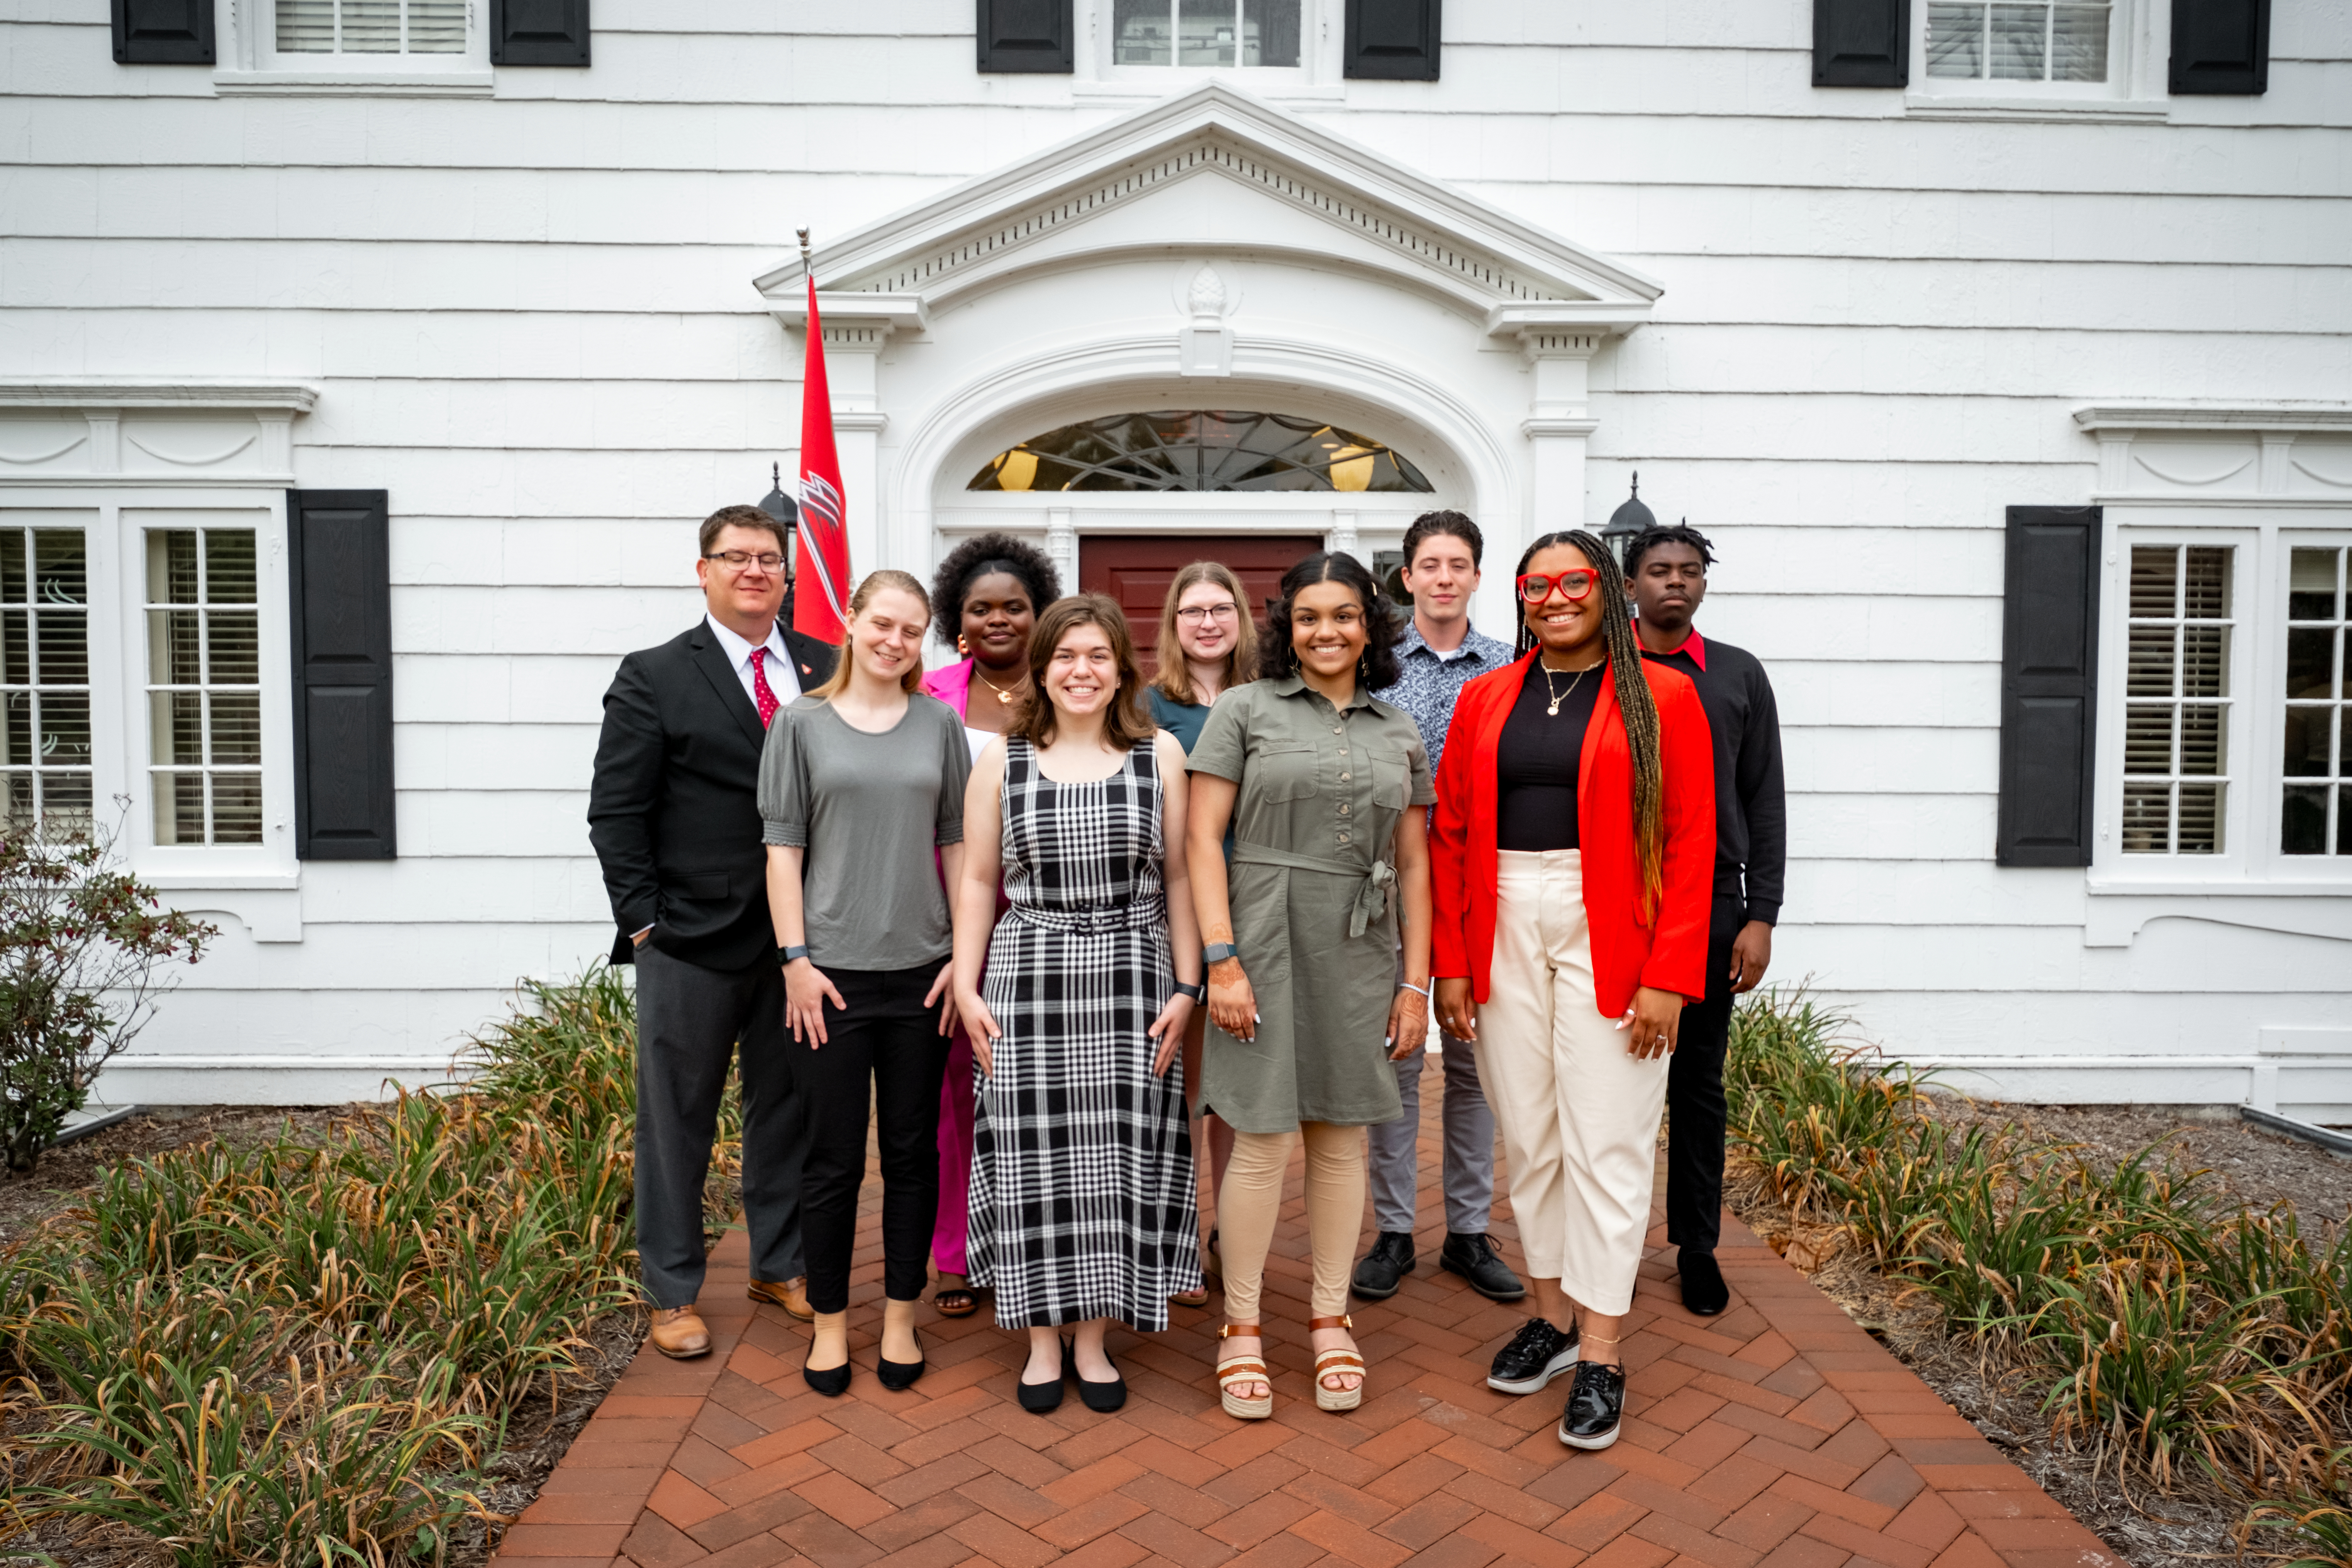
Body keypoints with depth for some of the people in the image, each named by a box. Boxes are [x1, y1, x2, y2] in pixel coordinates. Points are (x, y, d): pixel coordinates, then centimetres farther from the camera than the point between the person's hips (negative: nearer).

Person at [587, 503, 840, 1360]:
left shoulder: (827, 670, 7)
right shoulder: (654, 678, -1)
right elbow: (616, 813, -3)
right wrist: (644, 922, -9)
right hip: (693, 944, -3)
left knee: (787, 1110, 15)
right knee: (678, 1119, 9)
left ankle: (780, 1265, 33)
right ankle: (672, 1292, 25)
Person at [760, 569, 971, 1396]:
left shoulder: (939, 724, 7)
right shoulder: (802, 723, 3)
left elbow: (958, 845, 8)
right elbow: (783, 848, 0)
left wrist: (966, 955, 2)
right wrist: (795, 959, -7)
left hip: (921, 972, 2)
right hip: (830, 973, -2)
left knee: (912, 1152, 10)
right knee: (834, 1157, 5)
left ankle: (900, 1319, 25)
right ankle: (830, 1322, 23)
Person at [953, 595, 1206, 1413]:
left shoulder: (1161, 755, 4)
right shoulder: (1000, 759, 5)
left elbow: (1180, 879, 5)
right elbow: (977, 881, 7)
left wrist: (1186, 986, 0)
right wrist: (966, 987, 1)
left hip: (1131, 981, 0)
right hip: (1027, 979, 0)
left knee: (1115, 1154, 5)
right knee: (1033, 1158, 3)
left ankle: (1094, 1338, 21)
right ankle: (1043, 1338, 20)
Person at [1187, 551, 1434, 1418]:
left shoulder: (1401, 735, 12)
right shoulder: (1244, 710, 1)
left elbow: (1414, 866, 13)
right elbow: (1202, 837, -4)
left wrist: (1416, 981, 7)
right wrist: (1222, 958, -12)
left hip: (1360, 958, 4)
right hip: (1265, 946, -3)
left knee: (1342, 1141, 10)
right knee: (1263, 1143, -1)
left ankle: (1330, 1320, 26)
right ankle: (1241, 1325, 17)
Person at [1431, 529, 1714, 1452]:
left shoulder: (1661, 698, 1)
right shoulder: (1485, 699, 10)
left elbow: (1691, 842, -4)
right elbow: (1450, 833, 8)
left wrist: (1668, 975, -11)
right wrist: (1451, 963, 2)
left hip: (1610, 937, -3)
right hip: (1506, 932, 3)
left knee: (1605, 1141, 0)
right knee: (1527, 1134, 9)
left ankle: (1601, 1353, 12)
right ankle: (1554, 1314, 26)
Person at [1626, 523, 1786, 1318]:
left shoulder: (1739, 675, 8)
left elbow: (1764, 802, 7)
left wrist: (1761, 917, 0)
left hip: (1711, 906, 1)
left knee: (1699, 1082, 10)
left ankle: (1697, 1246, 23)